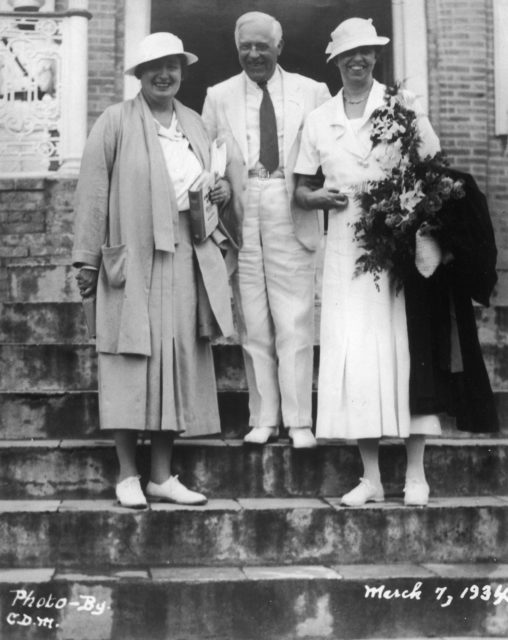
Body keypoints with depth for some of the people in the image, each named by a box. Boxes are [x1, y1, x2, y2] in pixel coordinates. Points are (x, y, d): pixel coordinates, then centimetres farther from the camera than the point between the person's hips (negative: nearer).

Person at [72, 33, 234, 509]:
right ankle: (127, 476, 6)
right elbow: (92, 192, -4)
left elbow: (208, 181, 28)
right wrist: (87, 259, -9)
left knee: (177, 361, 5)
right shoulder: (115, 122, 0)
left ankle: (162, 476, 13)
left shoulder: (194, 124, 16)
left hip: (186, 260, 5)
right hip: (132, 258, -5)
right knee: (131, 362, -3)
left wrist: (224, 190, 4)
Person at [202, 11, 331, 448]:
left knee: (295, 324, -2)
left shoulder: (311, 93, 6)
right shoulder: (219, 97, 10)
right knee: (254, 326, 5)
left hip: (293, 217, -1)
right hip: (241, 219, 2)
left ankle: (299, 422, 4)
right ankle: (264, 419, 13)